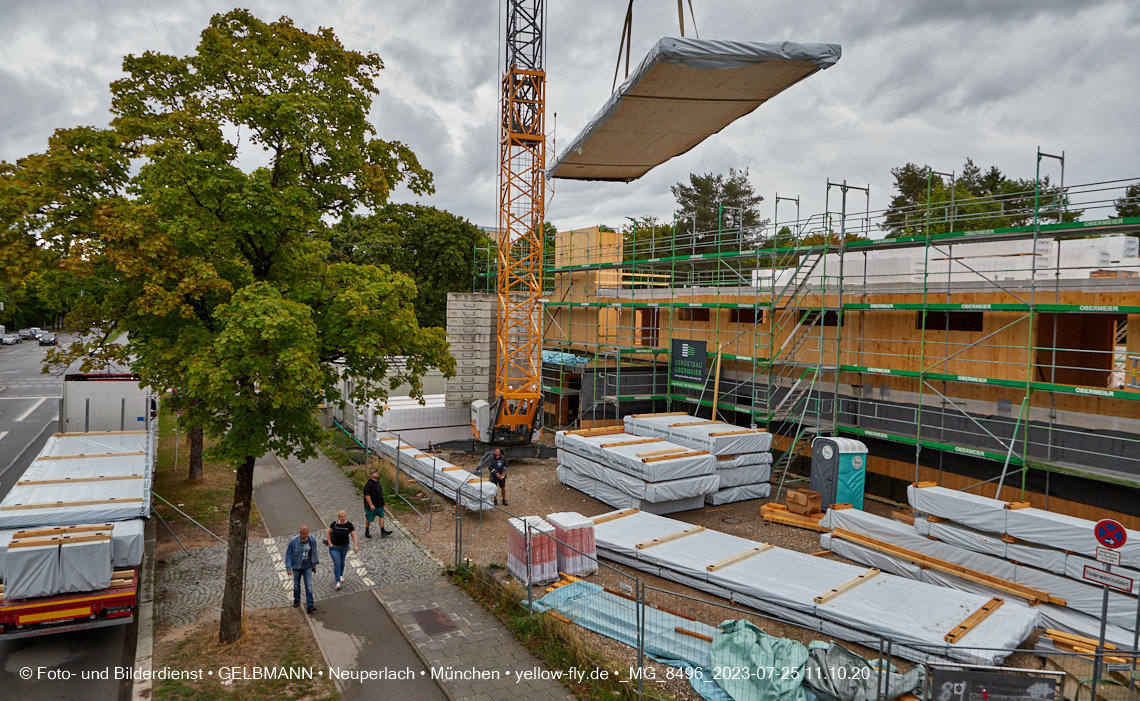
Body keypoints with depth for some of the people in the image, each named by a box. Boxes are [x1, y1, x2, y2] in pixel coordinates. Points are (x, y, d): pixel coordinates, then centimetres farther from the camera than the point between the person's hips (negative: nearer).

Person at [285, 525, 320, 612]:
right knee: (296, 584, 17)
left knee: (309, 585, -8)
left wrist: (314, 563, 15)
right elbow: (288, 555, -7)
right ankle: (297, 600, 41)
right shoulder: (294, 541, -16)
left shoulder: (312, 540, -7)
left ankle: (309, 605, -8)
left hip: (308, 567, 0)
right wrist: (288, 568, -10)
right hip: (297, 567, 0)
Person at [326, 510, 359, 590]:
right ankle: (338, 581, -6)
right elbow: (327, 533, -1)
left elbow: (354, 536, -3)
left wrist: (355, 546, -12)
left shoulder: (349, 525, -7)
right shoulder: (334, 524, -11)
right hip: (334, 547, -2)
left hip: (344, 547, 2)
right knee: (337, 563, -11)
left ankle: (341, 575, 44)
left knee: (342, 562, 18)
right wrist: (330, 544, -7)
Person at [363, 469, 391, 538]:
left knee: (381, 516, 3)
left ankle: (382, 531, 5)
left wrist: (382, 503, 21)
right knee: (369, 519, 7)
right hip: (372, 506, -8)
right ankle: (367, 532, 23)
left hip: (379, 505, 8)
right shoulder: (368, 484, -19)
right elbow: (367, 495, -23)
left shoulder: (378, 483, 10)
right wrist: (371, 505, -25)